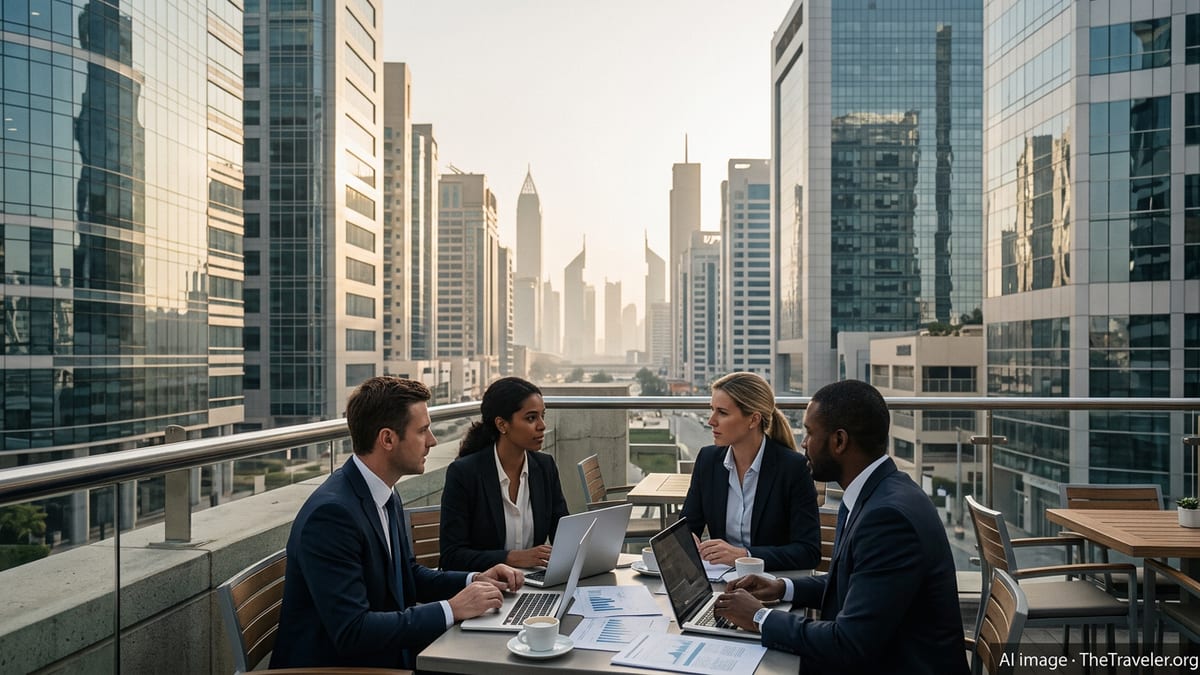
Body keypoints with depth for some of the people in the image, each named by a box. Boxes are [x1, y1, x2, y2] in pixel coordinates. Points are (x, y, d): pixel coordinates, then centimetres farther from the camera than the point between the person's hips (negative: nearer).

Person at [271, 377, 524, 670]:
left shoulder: (386, 497, 3)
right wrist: (451, 609, -22)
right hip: (333, 664, -8)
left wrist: (475, 580, 0)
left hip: (383, 656, 8)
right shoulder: (331, 512, -23)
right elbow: (352, 632, -26)